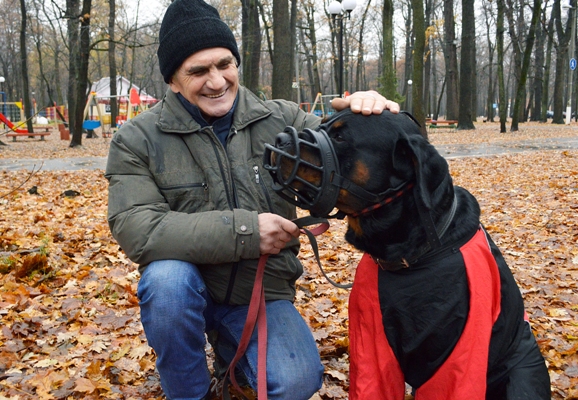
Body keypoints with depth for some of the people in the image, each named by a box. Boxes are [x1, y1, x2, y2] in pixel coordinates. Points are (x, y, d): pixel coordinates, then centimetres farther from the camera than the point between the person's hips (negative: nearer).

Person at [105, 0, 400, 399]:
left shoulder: (280, 120, -3)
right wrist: (244, 232, -27)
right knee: (167, 276, -34)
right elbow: (137, 230, -21)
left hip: (262, 292, 2)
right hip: (186, 287, -1)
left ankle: (232, 346, 15)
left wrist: (368, 118, -31)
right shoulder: (137, 140, -9)